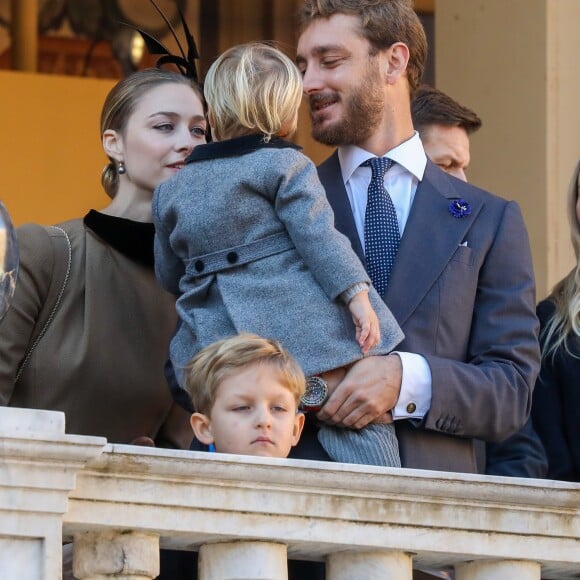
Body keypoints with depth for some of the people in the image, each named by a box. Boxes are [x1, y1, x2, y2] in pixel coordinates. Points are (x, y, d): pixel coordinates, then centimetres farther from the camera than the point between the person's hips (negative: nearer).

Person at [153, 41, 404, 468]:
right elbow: (318, 237, -10)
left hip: (218, 345, 4)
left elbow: (169, 276, 24)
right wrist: (358, 296, -11)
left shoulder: (170, 191, 16)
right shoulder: (285, 165, 1)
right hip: (308, 331, -4)